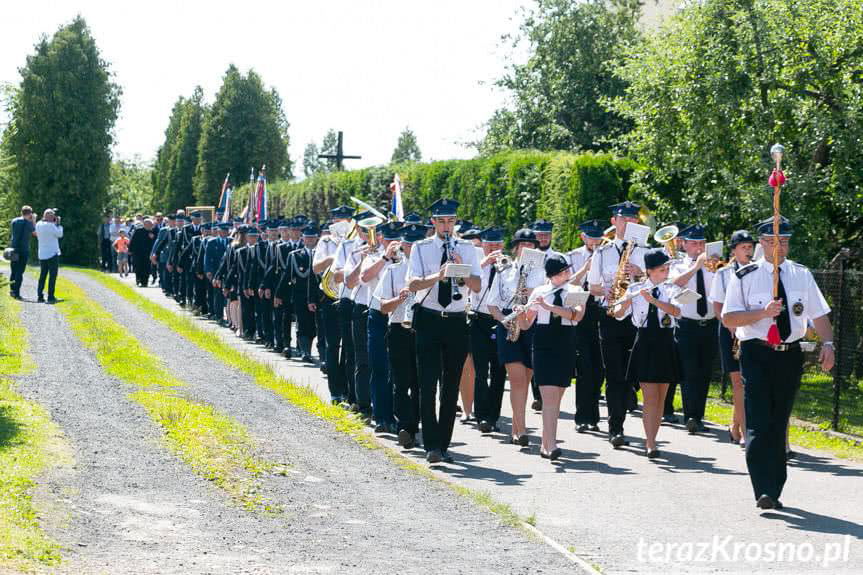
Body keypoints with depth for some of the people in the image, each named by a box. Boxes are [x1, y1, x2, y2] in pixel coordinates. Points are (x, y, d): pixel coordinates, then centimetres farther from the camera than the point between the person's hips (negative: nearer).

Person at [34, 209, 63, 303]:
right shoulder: (50, 225, -17)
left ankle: (39, 296, 11)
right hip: (52, 254, -7)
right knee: (52, 276, -1)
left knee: (42, 275, 14)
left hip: (42, 255, 7)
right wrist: (58, 223, 1)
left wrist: (54, 223, 13)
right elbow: (59, 234, -8)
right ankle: (51, 297, -4)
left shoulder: (38, 224, 5)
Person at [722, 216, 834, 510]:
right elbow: (729, 318, -5)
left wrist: (827, 343, -10)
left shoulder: (802, 275, 9)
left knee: (779, 425, 11)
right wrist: (763, 313, -19)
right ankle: (764, 491, -17)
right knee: (759, 424, -13)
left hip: (790, 354, 3)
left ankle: (775, 490, 19)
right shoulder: (744, 277, 0)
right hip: (756, 355, -3)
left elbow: (819, 314, 6)